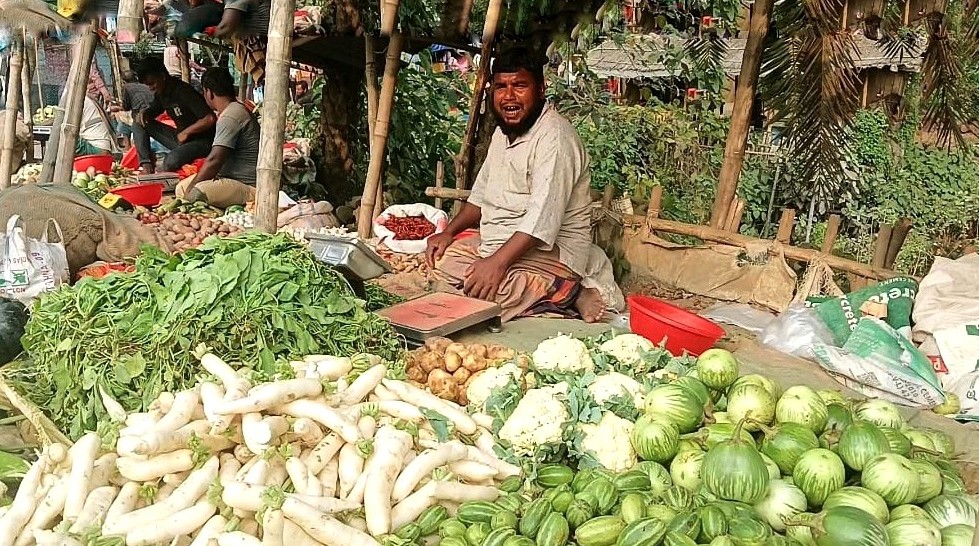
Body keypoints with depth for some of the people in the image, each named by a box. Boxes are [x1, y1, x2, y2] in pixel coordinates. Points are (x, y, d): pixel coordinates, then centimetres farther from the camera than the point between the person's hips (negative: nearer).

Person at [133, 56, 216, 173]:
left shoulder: (184, 91, -20)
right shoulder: (160, 93, 6)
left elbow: (210, 119, -28)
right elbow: (153, 110, 25)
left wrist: (186, 132, -18)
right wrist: (143, 113, 0)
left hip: (200, 141, -9)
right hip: (179, 137, 9)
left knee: (171, 161, -36)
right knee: (139, 122, 4)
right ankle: (146, 164, -6)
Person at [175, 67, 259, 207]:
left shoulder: (230, 117, -18)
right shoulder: (236, 110, 17)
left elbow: (214, 160, -22)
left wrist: (190, 189, -11)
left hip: (248, 187, -11)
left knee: (194, 195, -33)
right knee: (181, 187, 14)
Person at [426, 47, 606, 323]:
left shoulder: (554, 137, -18)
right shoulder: (503, 131, 14)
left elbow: (543, 217, -27)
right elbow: (482, 194, 23)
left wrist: (498, 262, -33)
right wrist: (449, 232, 9)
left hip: (549, 251, -11)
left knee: (480, 294, -32)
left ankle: (563, 294, -10)